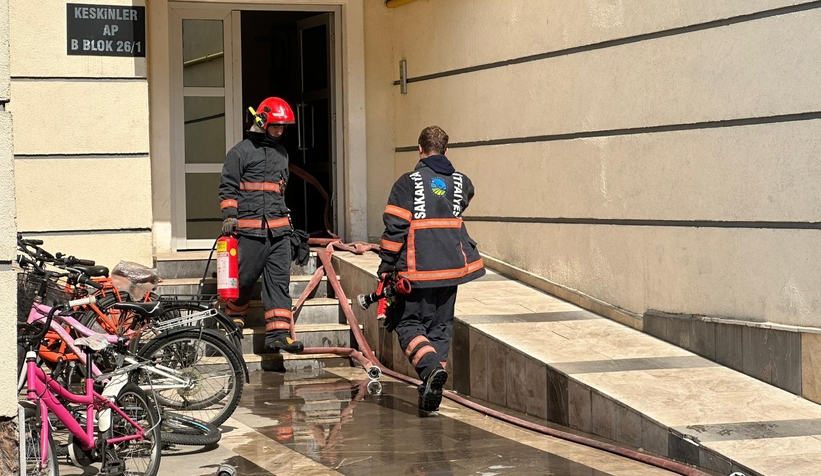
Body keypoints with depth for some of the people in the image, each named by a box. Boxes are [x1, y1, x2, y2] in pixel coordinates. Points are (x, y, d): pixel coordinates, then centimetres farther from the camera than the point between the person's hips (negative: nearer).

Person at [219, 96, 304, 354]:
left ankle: (278, 334, -6)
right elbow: (228, 187, -2)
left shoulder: (281, 153, 20)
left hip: (279, 229, 5)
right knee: (245, 277, 0)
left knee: (279, 281, -3)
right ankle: (236, 316, 26)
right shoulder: (241, 152, 0)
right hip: (250, 229, -5)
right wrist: (229, 216, -12)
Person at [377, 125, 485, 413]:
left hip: (418, 269, -4)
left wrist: (386, 267, -3)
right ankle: (432, 390, 9)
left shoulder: (408, 182, -7)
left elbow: (395, 227, -10)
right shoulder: (461, 182, 7)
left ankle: (431, 366, -22)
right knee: (441, 326, 13)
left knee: (409, 323, 6)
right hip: (452, 265, 4)